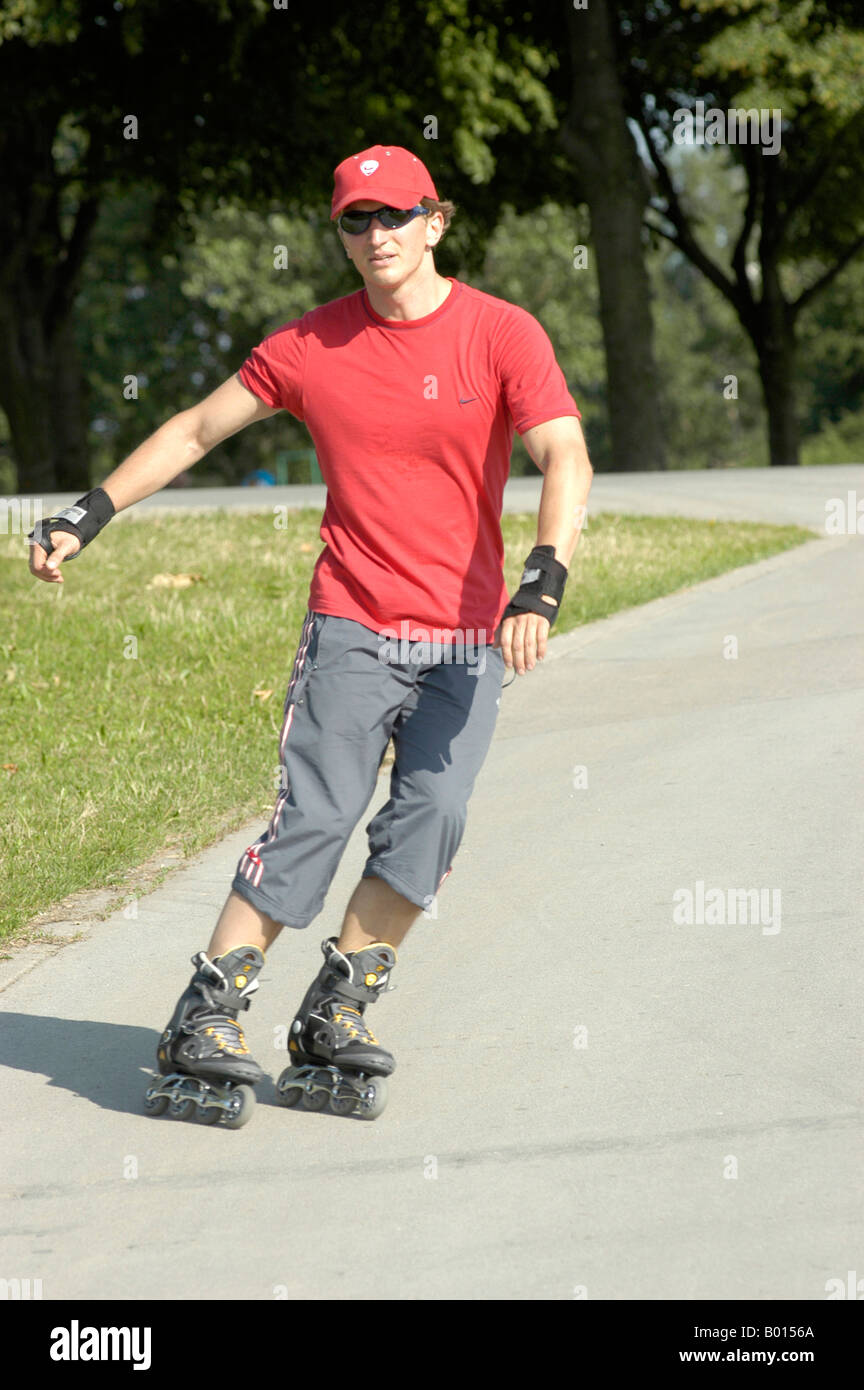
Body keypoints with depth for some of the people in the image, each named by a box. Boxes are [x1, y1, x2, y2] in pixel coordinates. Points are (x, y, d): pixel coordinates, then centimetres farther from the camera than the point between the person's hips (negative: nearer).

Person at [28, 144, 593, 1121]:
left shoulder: (502, 335, -4)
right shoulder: (311, 345, 2)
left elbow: (566, 460, -15)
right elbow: (196, 429, 11)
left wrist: (540, 587, -31)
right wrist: (88, 516, 5)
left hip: (469, 637, 1)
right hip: (353, 626, -1)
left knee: (431, 820, -11)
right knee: (315, 818, -10)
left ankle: (334, 1011, 2)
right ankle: (205, 1020, -6)